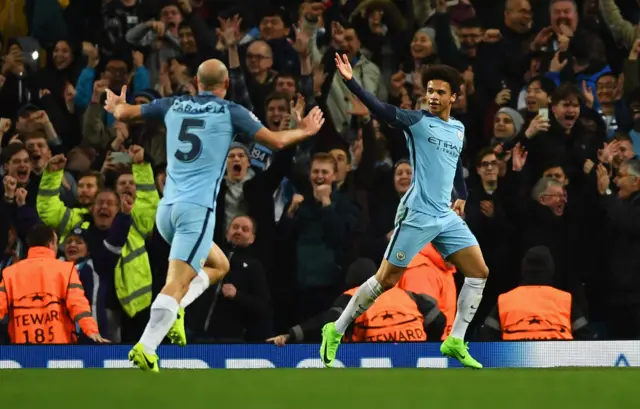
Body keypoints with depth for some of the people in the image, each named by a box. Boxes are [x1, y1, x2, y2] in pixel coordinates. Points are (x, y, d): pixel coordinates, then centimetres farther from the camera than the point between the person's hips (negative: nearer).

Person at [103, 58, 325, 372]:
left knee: (219, 265, 24)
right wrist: (304, 131, 23)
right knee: (177, 283, -13)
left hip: (166, 208, 6)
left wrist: (117, 107, 46)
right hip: (197, 208, -6)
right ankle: (145, 348, -27)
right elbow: (276, 141, 4)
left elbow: (123, 113, 22)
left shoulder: (173, 106, 13)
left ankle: (174, 311, 3)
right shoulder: (231, 112, 2)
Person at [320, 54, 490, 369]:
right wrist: (350, 82, -33)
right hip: (417, 215, -6)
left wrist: (462, 196, 25)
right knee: (386, 279, -5)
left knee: (479, 272, -1)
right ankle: (336, 331, 9)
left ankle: (455, 342, 5)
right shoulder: (417, 121, -6)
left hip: (447, 217, 6)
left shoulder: (458, 129, 13)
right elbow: (379, 109, -20)